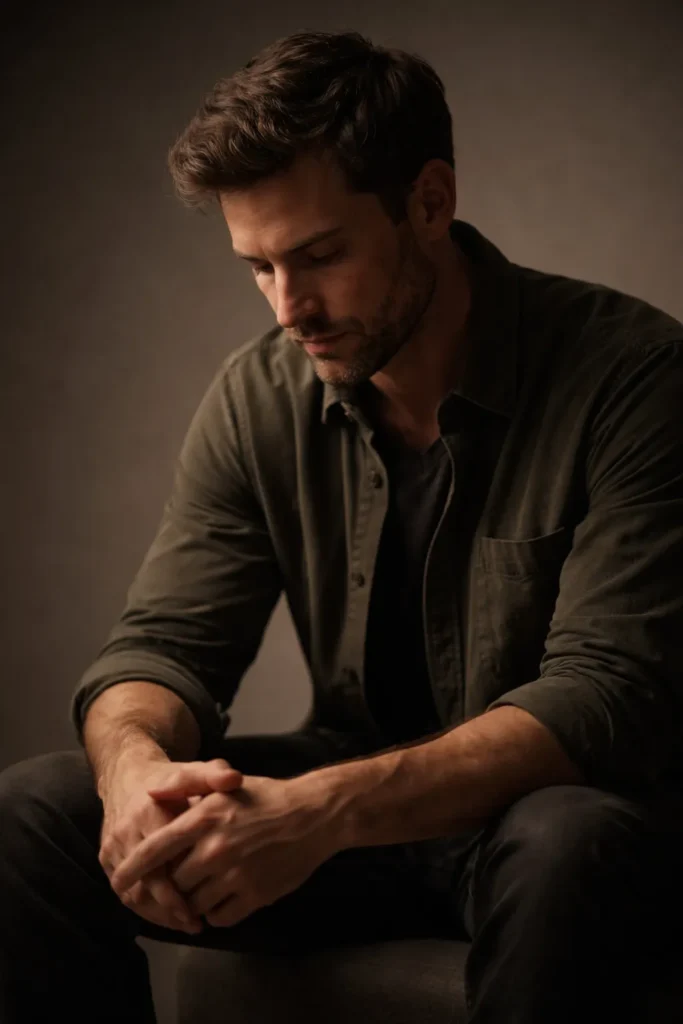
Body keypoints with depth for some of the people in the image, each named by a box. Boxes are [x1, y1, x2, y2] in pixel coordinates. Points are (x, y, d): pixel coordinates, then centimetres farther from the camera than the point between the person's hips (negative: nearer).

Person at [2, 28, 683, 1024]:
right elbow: (162, 641, -3)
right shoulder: (259, 398, -2)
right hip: (352, 804, 4)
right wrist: (135, 762, -30)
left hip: (561, 802, -3)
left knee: (565, 849, -40)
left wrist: (324, 809, -39)